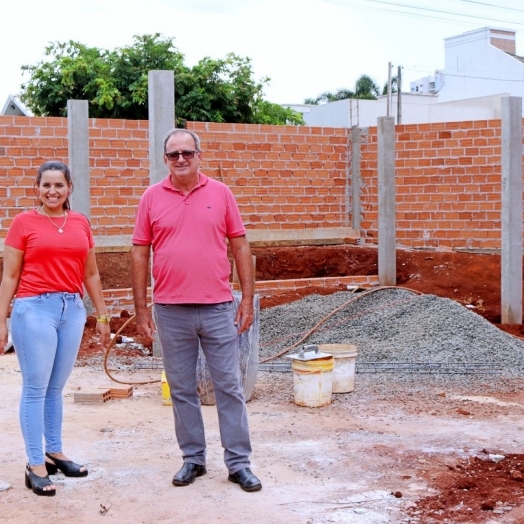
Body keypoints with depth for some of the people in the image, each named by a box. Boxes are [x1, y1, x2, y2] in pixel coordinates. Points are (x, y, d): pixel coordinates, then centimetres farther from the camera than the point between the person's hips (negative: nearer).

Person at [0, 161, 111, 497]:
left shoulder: (81, 223, 10)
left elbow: (91, 274, 17)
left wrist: (103, 315, 16)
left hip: (73, 309, 4)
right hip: (34, 308, -4)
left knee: (56, 387, 13)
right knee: (36, 388, 1)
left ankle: (55, 453, 26)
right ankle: (35, 465, 7)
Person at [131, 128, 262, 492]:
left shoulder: (220, 193, 2)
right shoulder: (152, 198, 3)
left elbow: (240, 246, 4)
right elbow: (140, 254, 4)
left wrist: (248, 299, -1)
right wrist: (141, 308, 1)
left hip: (218, 308, 0)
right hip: (171, 311, 1)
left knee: (229, 386, 4)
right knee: (182, 389, 10)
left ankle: (239, 463, 12)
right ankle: (193, 458, 23)